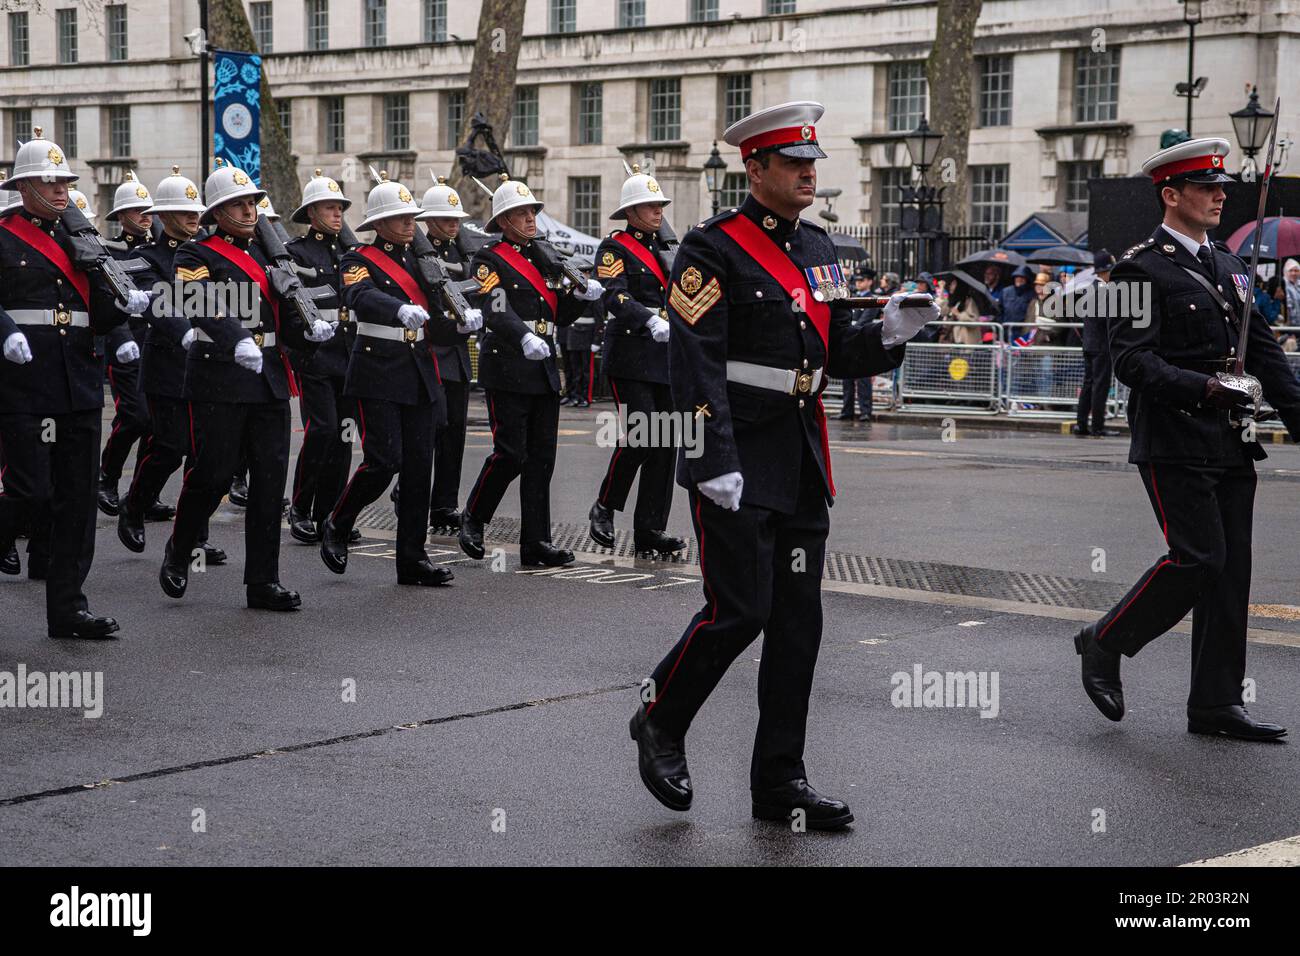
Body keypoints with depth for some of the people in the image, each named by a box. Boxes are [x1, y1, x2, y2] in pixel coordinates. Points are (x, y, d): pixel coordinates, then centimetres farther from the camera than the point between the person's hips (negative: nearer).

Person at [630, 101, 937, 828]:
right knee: (739, 609, -8)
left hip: (803, 465, 7)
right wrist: (713, 462, -22)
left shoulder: (819, 250, 14)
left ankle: (781, 781, 14)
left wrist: (890, 336, -2)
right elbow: (696, 366, -16)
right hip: (737, 465, -7)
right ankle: (661, 720, 18)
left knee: (798, 621, 7)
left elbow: (836, 356, 18)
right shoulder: (714, 251, -10)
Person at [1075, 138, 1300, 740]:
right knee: (1196, 559, -13)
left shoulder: (1228, 268, 18)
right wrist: (1202, 388, -27)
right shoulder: (1141, 269, -7)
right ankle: (1105, 645, 8)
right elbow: (1132, 360, -16)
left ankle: (1215, 704, 12)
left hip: (1230, 445, 8)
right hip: (1174, 446, -8)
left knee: (1231, 569, 5)